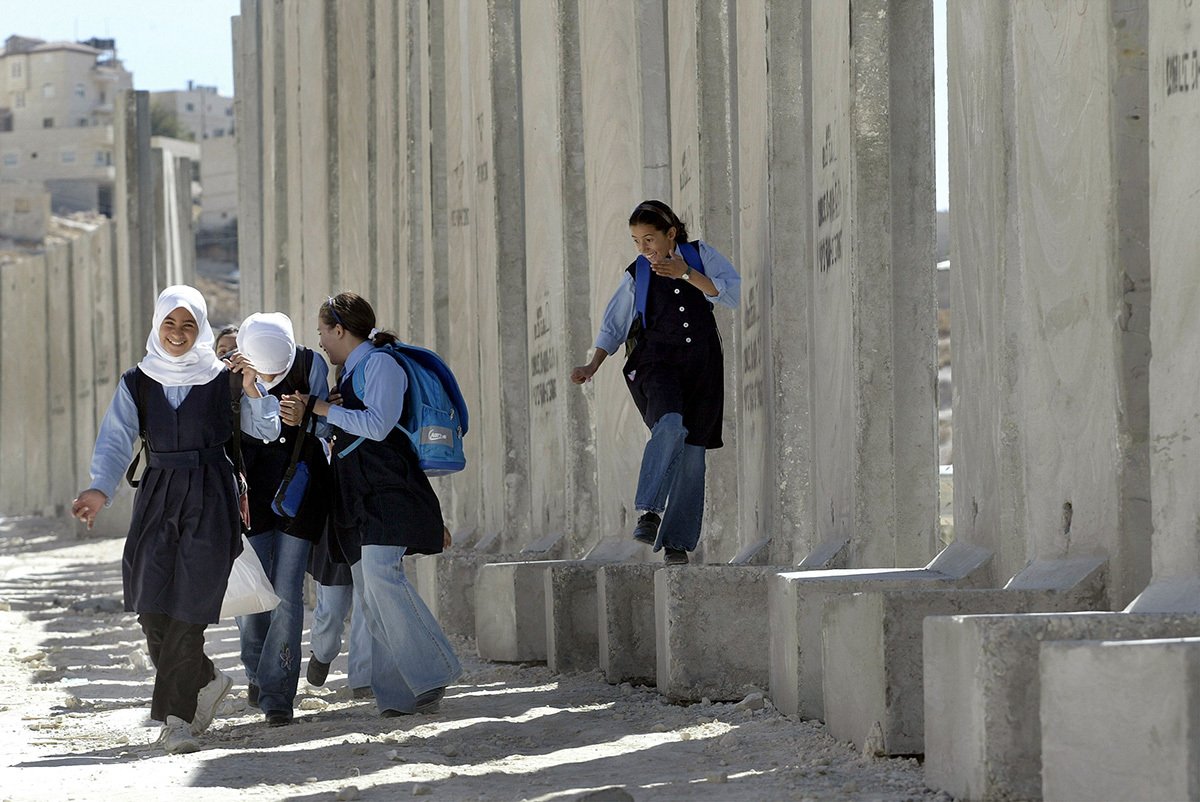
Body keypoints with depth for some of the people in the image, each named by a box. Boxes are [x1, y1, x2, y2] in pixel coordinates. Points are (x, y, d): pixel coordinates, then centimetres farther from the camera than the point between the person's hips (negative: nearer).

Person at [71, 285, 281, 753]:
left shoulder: (222, 379, 5)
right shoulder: (137, 384, 8)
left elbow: (266, 433, 5)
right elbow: (116, 442, -1)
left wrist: (253, 391, -13)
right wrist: (101, 490, -18)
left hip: (210, 500, -2)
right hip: (157, 498, 2)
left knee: (188, 606, -9)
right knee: (152, 606, -5)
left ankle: (177, 715, -3)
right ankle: (206, 682, 20)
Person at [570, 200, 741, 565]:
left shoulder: (701, 255, 5)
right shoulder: (636, 275, 7)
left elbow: (733, 293, -8)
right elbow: (614, 326, 14)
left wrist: (686, 274, -19)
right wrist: (592, 366, 1)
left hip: (703, 366, 1)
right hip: (657, 361, -1)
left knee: (692, 452, 0)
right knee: (670, 425, -31)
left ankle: (677, 541, 6)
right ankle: (650, 512, -35)